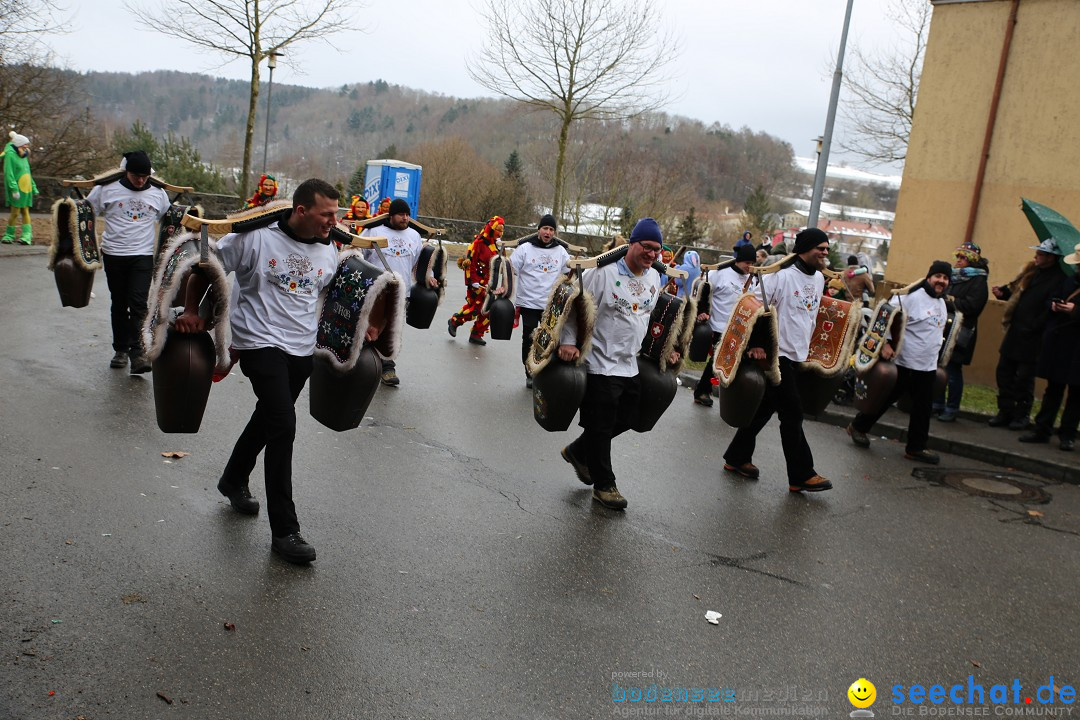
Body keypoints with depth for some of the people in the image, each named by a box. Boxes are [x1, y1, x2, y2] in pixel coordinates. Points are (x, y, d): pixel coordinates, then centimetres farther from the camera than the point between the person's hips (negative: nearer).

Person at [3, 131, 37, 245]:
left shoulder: (24, 156, 16)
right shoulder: (10, 155, -8)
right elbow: (9, 173, -15)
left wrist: (34, 188, 18)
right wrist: (14, 188, -22)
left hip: (26, 189, 7)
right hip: (16, 189, -7)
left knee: (25, 211, 3)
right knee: (15, 212, -6)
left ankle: (27, 235, -1)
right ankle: (9, 235, 5)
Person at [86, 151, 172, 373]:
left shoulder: (158, 193, 5)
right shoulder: (107, 189, -1)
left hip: (143, 256, 0)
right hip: (113, 254, 1)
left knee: (138, 304, -11)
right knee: (119, 304, 10)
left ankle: (137, 351, -12)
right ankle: (120, 349, 21)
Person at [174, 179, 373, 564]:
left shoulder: (329, 251, 4)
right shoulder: (256, 237, -12)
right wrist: (191, 312, -9)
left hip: (303, 349, 6)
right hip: (261, 343, -6)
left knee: (267, 418, 22)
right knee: (283, 426, -16)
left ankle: (233, 481, 49)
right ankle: (284, 530, -7)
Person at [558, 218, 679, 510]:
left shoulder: (655, 278, 8)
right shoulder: (604, 272, -16)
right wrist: (568, 341, -20)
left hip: (631, 364, 8)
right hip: (601, 363, -8)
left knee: (624, 421, 16)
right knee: (601, 426, 2)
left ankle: (578, 452, 38)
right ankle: (604, 485, 19)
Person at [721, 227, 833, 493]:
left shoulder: (819, 279, 10)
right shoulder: (782, 275, -15)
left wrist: (807, 348, 22)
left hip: (797, 357, 8)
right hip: (775, 354, -8)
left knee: (765, 409, 14)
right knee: (792, 414, -5)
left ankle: (737, 458, 25)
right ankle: (801, 476, 5)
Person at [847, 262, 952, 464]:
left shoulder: (942, 303, 13)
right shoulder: (914, 297, -13)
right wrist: (886, 343, -24)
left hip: (928, 366, 7)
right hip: (904, 363, -7)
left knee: (923, 409, 8)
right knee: (885, 399, 3)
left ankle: (916, 448, 17)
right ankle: (858, 427, 21)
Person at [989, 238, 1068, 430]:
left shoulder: (1059, 279, -16)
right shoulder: (1032, 270, 9)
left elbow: (1050, 310, -23)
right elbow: (1016, 290, 20)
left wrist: (1030, 328, -25)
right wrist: (1003, 292, 3)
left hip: (1031, 339, -8)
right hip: (1015, 333, 8)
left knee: (1024, 378, 2)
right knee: (1004, 371, 12)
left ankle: (1022, 416, 17)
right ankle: (1005, 412, 22)